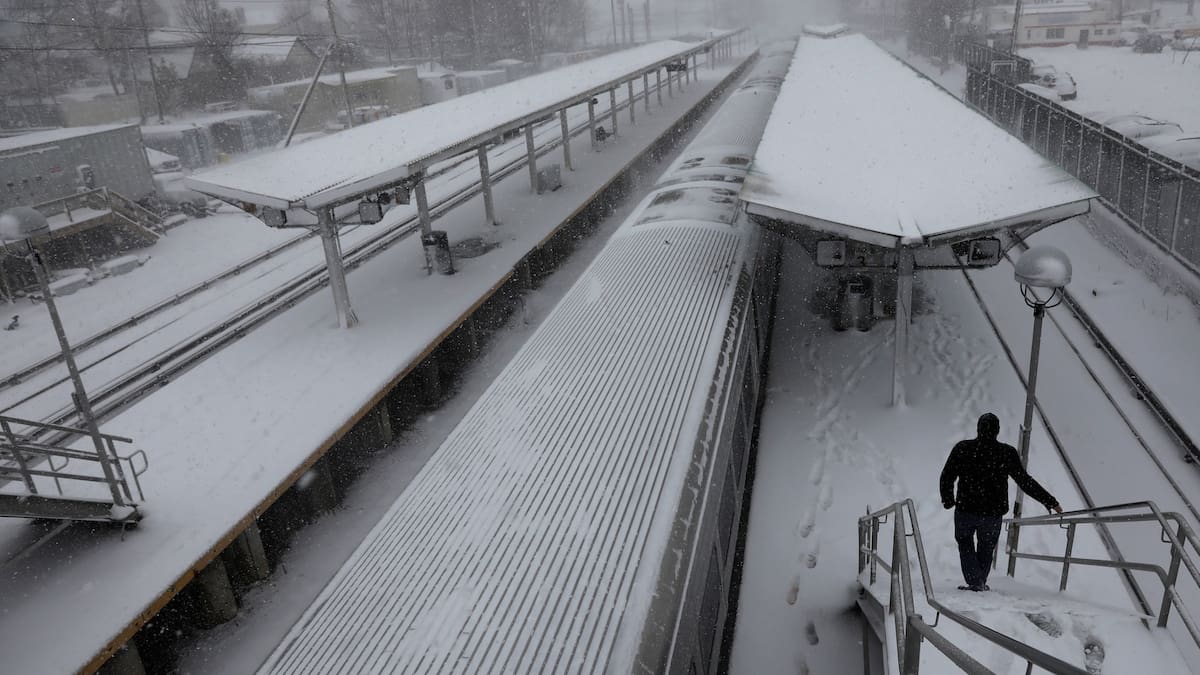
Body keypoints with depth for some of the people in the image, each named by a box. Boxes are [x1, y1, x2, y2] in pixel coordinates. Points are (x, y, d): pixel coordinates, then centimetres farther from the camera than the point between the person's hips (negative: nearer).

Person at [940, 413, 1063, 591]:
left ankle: (974, 582, 5)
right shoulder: (1007, 453, -8)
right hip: (993, 512, 1)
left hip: (965, 510, -1)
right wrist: (1051, 502, 5)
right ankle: (980, 583, 29)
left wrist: (948, 500, 13)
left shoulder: (962, 448, -8)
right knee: (986, 548, 22)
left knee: (965, 544, 19)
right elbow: (1025, 481, -4)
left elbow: (947, 477, -4)